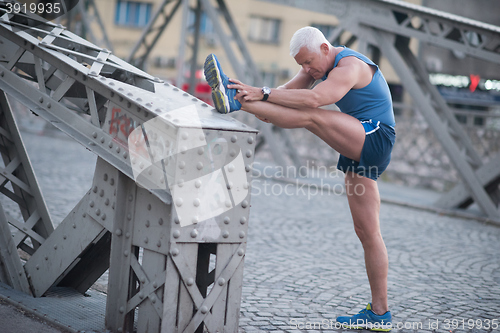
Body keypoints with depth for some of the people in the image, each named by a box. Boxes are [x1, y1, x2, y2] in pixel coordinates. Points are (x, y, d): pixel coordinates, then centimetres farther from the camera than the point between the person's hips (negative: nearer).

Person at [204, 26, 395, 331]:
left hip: (375, 138, -9)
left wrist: (263, 93, -33)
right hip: (359, 151, 10)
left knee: (310, 115, -27)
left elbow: (314, 99, -33)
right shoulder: (320, 63, 13)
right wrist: (261, 105, -13)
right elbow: (288, 91, 6)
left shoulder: (350, 66, -17)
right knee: (367, 232, 6)